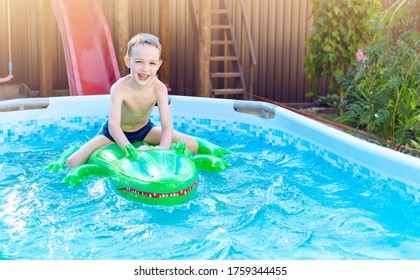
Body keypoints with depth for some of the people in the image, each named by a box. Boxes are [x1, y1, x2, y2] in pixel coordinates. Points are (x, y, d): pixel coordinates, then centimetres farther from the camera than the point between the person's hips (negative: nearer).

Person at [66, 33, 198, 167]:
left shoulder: (159, 89, -24)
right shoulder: (120, 88, -31)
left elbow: (167, 126, -29)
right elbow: (113, 125, -41)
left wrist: (162, 149, -50)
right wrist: (131, 150, -56)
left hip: (144, 130, 2)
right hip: (116, 132, -2)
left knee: (192, 144, -12)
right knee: (73, 162, -19)